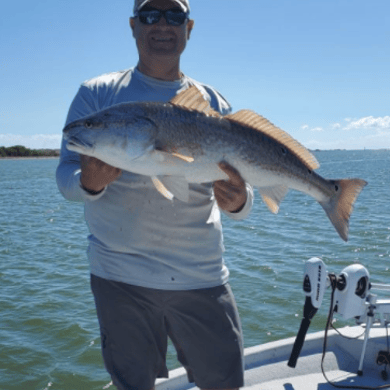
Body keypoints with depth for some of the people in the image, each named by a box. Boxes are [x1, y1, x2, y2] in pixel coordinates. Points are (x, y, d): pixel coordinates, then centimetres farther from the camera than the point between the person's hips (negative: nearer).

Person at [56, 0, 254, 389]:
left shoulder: (212, 104, 8)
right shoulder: (98, 94, 3)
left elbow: (239, 191, 6)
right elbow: (65, 174, 0)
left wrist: (238, 202, -18)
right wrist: (90, 182, -24)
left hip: (202, 277, 2)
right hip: (121, 276, -1)